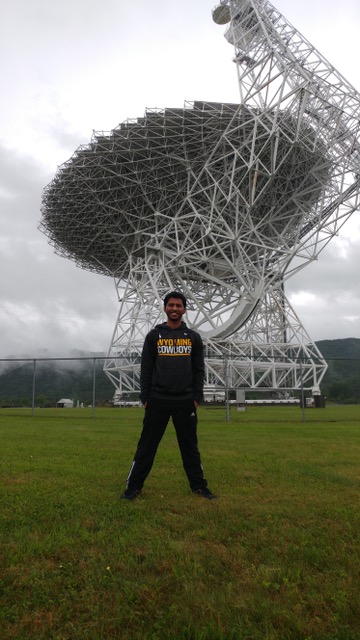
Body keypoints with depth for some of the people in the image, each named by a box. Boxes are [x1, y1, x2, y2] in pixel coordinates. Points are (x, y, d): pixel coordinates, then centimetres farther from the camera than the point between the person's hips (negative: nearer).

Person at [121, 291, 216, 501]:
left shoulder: (194, 337, 6)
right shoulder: (154, 336, 3)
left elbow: (199, 370, 6)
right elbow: (146, 370, 2)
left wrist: (197, 398, 0)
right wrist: (145, 398, -3)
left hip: (185, 402, 1)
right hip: (158, 401, -1)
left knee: (190, 446, 11)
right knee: (147, 445, 5)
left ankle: (199, 485, 24)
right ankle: (134, 486, 15)